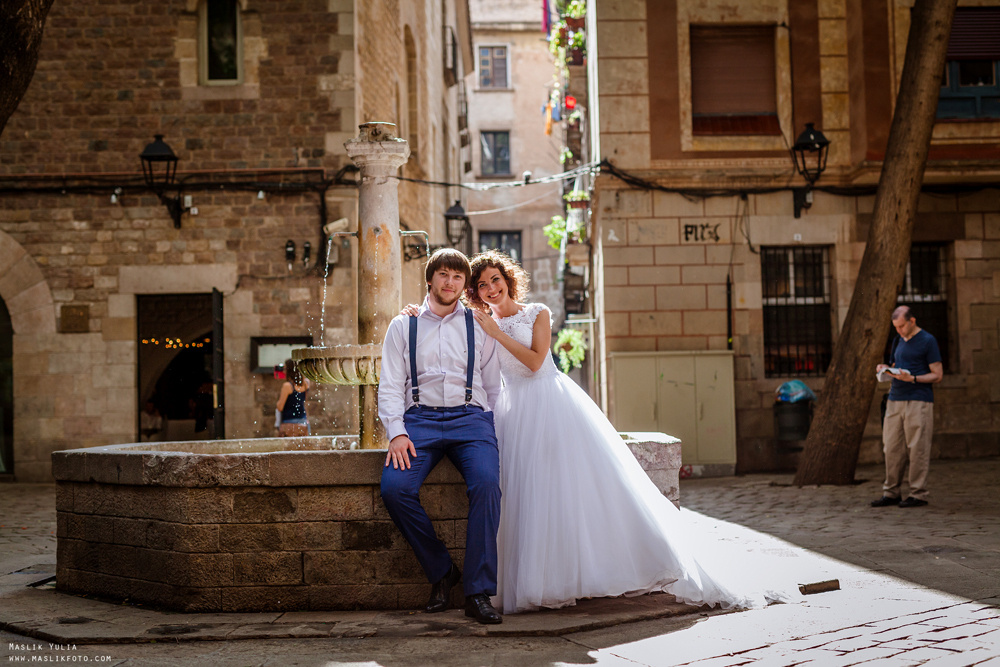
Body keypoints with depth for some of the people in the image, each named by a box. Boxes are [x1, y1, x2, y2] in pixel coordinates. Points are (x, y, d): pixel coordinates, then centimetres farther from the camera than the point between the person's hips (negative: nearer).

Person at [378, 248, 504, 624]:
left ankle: (479, 592, -25)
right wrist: (397, 432, -6)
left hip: (470, 417, 0)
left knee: (486, 482, -31)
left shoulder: (478, 326, 18)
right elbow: (390, 385, 10)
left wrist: (493, 432, 1)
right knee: (395, 487, -28)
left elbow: (493, 385, 16)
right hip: (420, 419, 0)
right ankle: (440, 573, -7)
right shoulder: (403, 326, 17)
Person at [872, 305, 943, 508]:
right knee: (892, 449, 5)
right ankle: (891, 492, 11)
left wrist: (913, 378, -19)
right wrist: (885, 369, 6)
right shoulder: (899, 341, 17)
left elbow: (937, 375, -5)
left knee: (917, 449, -4)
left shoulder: (928, 341, -3)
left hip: (918, 401, -6)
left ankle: (918, 494, 1)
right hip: (895, 400, 7)